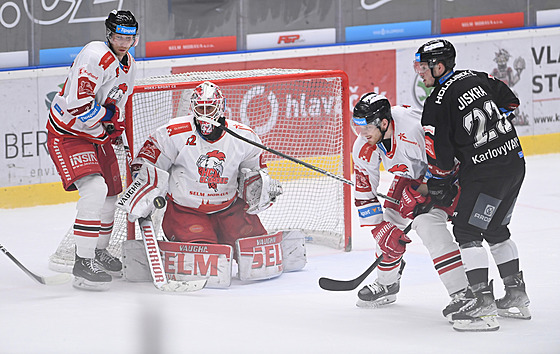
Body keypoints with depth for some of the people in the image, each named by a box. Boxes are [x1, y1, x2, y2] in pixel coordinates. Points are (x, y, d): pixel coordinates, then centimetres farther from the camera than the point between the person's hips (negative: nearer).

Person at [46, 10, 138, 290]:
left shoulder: (129, 65, 8)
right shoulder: (96, 56, -23)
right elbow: (78, 103, -30)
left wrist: (115, 131, 16)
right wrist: (108, 118, -17)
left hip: (97, 134, 10)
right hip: (68, 131, -10)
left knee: (110, 193, 16)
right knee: (95, 190, -24)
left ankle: (99, 251, 38)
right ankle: (83, 263, -23)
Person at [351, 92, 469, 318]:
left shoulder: (414, 130, -39)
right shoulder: (364, 148, -14)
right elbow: (365, 190, -5)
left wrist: (420, 192, -27)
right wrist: (379, 227, -8)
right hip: (412, 175, 8)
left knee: (427, 223, -25)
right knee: (389, 224, 5)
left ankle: (462, 293, -25)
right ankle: (387, 283, 30)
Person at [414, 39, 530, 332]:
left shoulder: (437, 104, -11)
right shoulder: (476, 78, 10)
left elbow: (440, 156, -10)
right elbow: (509, 101, 22)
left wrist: (438, 185, 7)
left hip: (486, 173, -8)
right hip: (515, 162, 9)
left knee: (467, 230, -3)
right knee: (495, 229, 21)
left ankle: (482, 302, -12)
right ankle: (516, 296, 27)